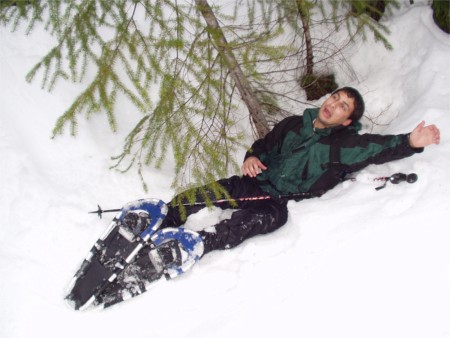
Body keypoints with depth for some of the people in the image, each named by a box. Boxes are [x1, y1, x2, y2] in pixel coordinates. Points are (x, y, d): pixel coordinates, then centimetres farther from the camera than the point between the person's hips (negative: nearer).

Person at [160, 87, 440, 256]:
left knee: (268, 216, -39)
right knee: (199, 196, -14)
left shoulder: (345, 145, 2)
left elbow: (381, 147, -12)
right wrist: (252, 156, 3)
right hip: (256, 183, 6)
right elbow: (265, 143, 26)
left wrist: (410, 142, -31)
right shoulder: (294, 125, 16)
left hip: (283, 201, -5)